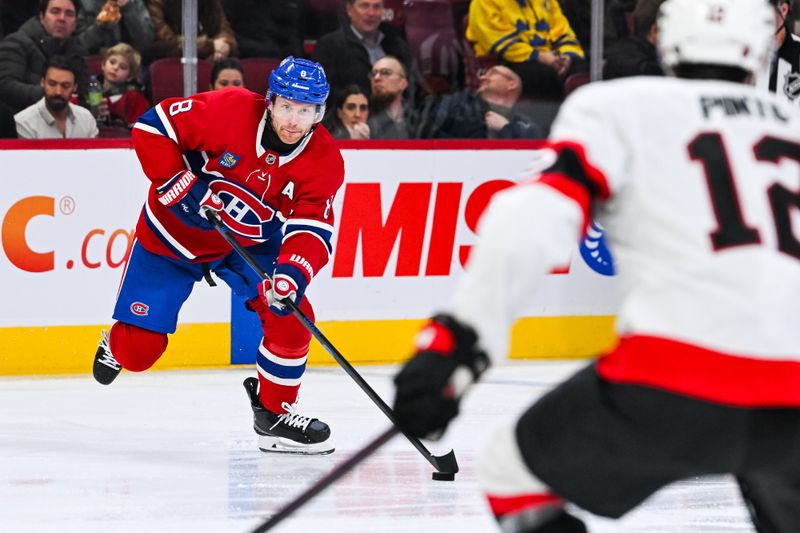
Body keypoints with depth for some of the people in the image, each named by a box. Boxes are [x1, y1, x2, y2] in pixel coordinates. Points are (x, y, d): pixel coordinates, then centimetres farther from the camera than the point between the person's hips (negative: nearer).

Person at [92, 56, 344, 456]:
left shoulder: (325, 161, -18)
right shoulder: (229, 111, -27)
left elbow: (311, 230, -25)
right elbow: (152, 126, -22)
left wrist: (292, 273, -44)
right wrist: (178, 185, -29)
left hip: (252, 243, 2)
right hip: (173, 235, -2)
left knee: (290, 315, -19)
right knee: (138, 351, -2)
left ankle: (274, 413, 3)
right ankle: (118, 343, 38)